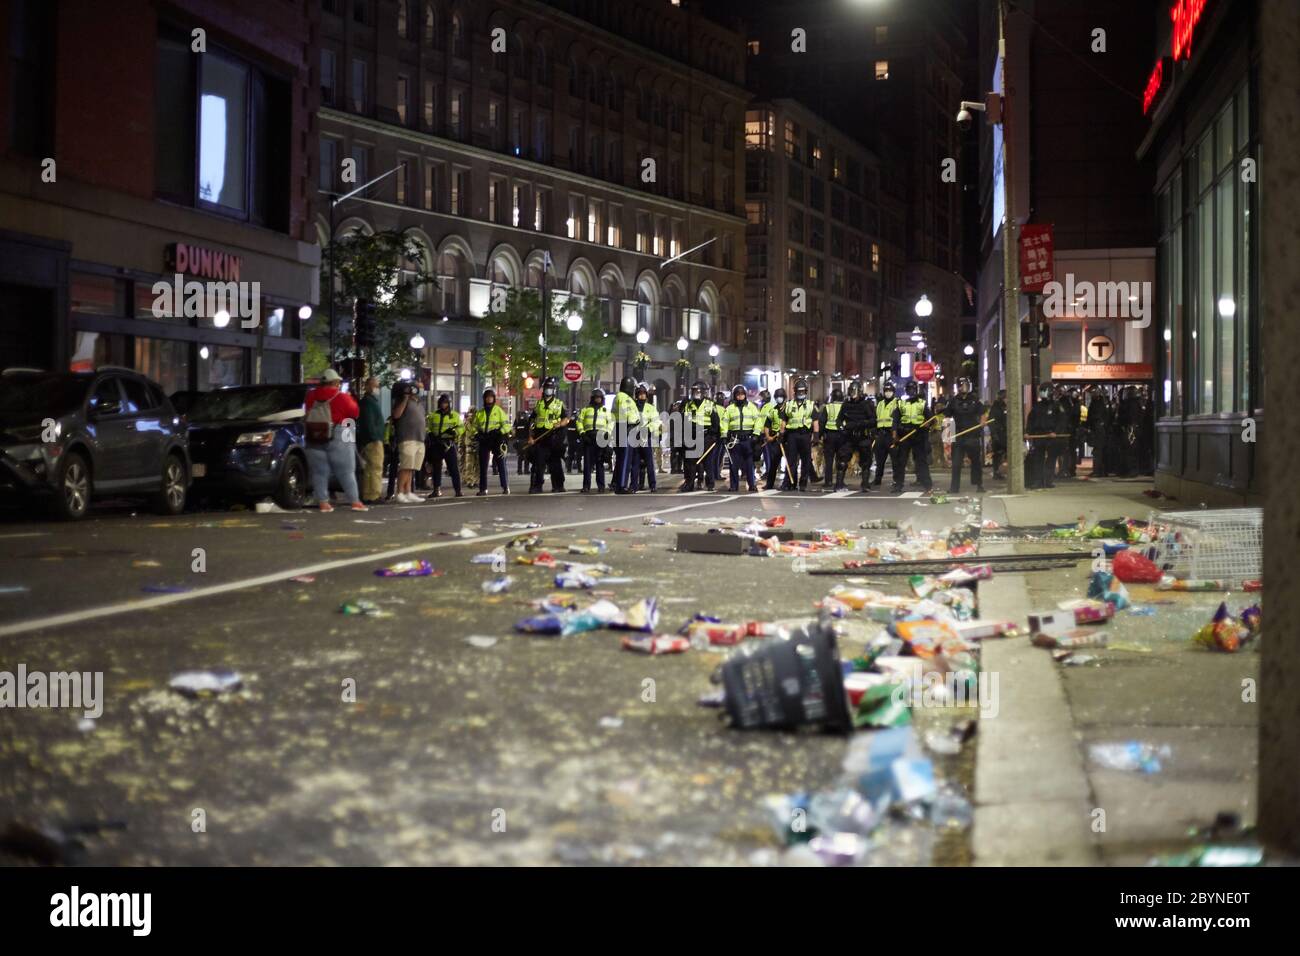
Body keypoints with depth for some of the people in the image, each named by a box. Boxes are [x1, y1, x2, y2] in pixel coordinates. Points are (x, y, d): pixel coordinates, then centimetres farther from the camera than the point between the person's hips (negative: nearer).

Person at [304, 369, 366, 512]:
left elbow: (307, 414, 14)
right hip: (338, 438, -3)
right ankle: (355, 501, 2)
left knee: (319, 472, 6)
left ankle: (323, 503, 2)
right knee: (346, 472, 3)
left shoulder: (311, 397, 3)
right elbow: (355, 413, 4)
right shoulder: (342, 397, -7)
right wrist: (350, 398, 18)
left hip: (314, 440, 3)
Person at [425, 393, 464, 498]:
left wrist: (454, 431, -18)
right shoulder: (433, 415, 14)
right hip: (436, 444, 3)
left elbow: (461, 427, 1)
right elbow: (428, 428, 20)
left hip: (449, 443, -3)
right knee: (436, 468, 8)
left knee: (454, 467, -7)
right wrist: (430, 435, 0)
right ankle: (437, 490, 15)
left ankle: (458, 490, -7)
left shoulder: (454, 415, 6)